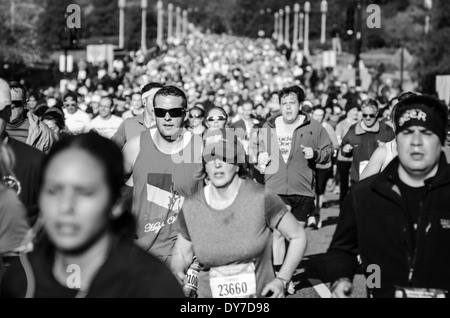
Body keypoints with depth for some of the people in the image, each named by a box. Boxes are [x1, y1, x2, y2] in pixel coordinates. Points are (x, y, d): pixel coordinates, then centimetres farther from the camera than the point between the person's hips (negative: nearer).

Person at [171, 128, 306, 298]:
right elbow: (181, 254, 8)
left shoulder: (261, 199, -13)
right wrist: (178, 272, -14)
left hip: (260, 293, -4)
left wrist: (282, 279, -10)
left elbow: (298, 236, -4)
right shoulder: (191, 209, -5)